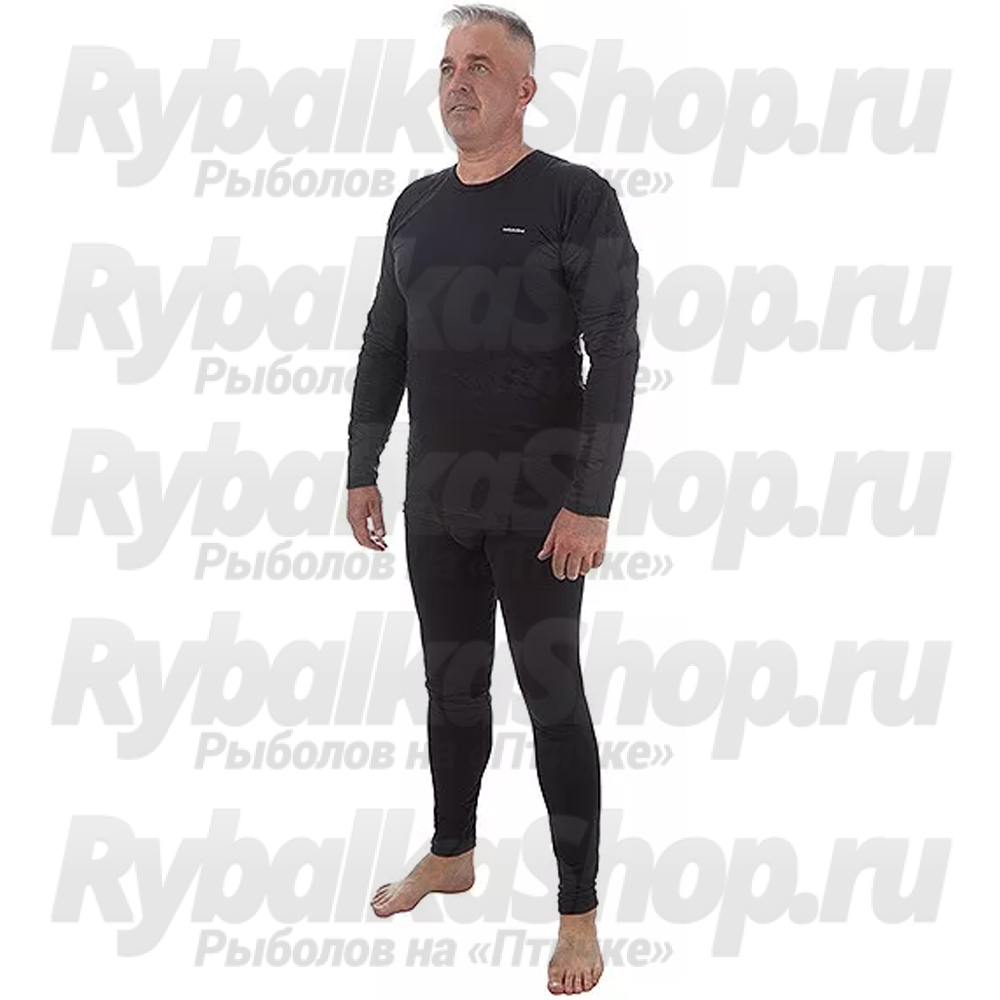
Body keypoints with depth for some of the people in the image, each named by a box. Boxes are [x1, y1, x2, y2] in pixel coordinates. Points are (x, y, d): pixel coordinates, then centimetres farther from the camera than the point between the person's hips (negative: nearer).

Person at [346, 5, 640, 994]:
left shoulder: (576, 199, -10)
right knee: (452, 684, 15)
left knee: (553, 695, -3)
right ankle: (450, 855, 32)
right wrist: (361, 471, 12)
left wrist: (591, 502, -19)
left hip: (538, 495, -5)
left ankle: (579, 911, 3)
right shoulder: (417, 206, 8)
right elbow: (384, 349, 15)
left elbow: (615, 354, -14)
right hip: (436, 497, 5)